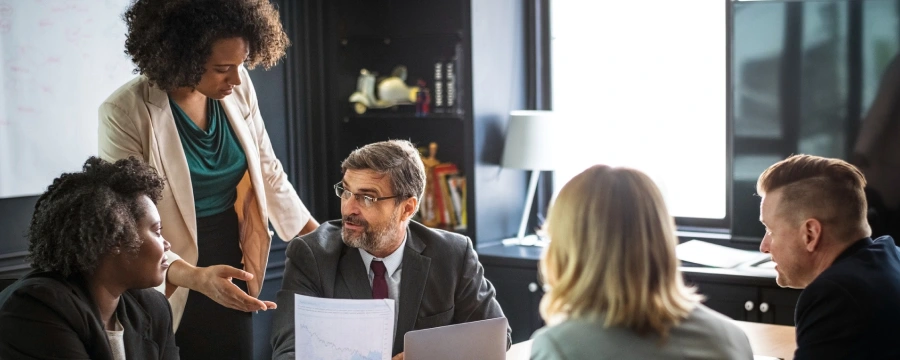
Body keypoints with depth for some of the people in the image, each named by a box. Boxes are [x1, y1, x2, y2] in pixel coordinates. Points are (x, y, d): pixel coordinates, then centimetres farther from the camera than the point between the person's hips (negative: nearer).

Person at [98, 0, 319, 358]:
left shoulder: (238, 88, -5)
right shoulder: (125, 112, -20)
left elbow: (268, 172, 7)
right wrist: (195, 277, -36)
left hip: (231, 278, 5)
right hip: (170, 292, -4)